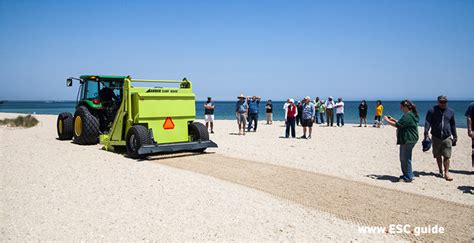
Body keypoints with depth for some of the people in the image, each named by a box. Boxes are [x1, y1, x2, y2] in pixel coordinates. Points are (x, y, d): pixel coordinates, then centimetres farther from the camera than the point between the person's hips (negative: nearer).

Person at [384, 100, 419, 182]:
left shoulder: (407, 116, -19)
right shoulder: (411, 114, 15)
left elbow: (397, 125, -22)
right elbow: (401, 123, 24)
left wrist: (387, 120, -10)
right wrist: (392, 119, 19)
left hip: (408, 140, -11)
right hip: (409, 139, 11)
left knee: (405, 158, -2)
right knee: (403, 158, 18)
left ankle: (408, 177, 7)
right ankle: (407, 175, 27)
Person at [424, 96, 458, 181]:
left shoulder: (450, 111, 9)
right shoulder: (432, 110, 0)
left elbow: (453, 125, 17)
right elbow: (427, 122, -6)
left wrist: (455, 136, 18)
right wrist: (426, 133, -18)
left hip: (447, 137, 1)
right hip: (436, 137, -1)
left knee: (446, 156, -5)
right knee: (438, 156, 9)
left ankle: (446, 173, -1)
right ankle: (440, 171, 23)